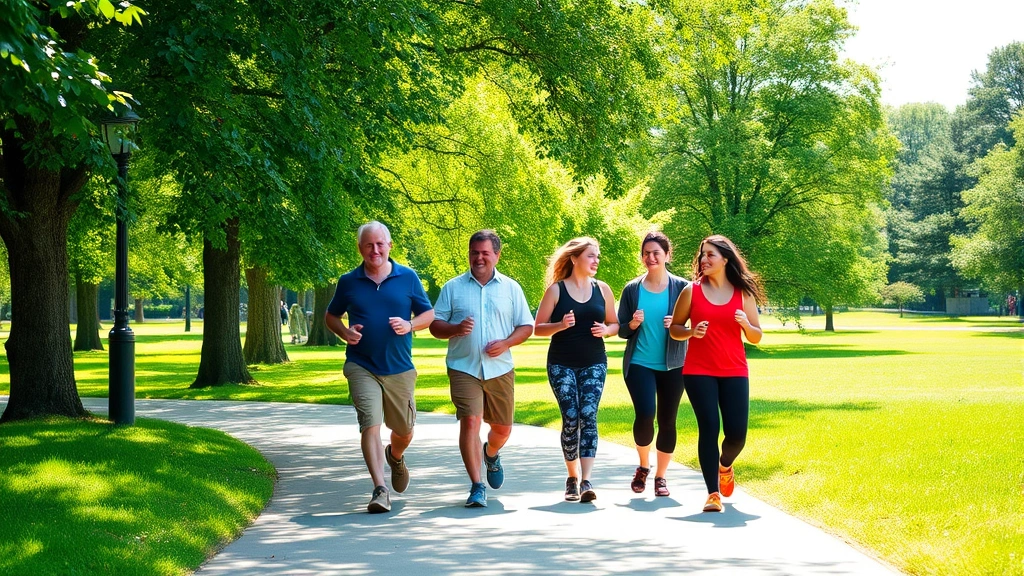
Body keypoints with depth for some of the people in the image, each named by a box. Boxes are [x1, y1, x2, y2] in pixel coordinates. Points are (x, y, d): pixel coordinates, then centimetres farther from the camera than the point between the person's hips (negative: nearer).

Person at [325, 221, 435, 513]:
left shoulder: (408, 278, 2)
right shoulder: (348, 282, 3)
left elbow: (429, 314, 9)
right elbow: (331, 316, 15)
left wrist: (409, 325, -12)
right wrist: (345, 332, -7)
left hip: (399, 369, 2)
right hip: (361, 367, -1)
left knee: (404, 430, 13)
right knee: (370, 424, -16)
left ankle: (395, 456, 48)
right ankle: (380, 490, -17)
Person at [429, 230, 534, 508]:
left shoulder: (511, 288, 9)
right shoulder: (452, 287, 6)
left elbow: (526, 326, 9)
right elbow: (435, 326, 5)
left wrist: (506, 343, -10)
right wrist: (456, 328, -16)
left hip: (500, 368, 2)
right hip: (463, 368, -2)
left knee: (502, 428, 10)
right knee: (470, 421, -15)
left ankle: (491, 454, 45)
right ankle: (477, 487, -11)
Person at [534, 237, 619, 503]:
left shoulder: (602, 289, 7)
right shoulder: (556, 289, -1)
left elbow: (615, 324, 15)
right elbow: (538, 328, 0)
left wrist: (606, 330, -8)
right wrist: (560, 325, -18)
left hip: (594, 364, 2)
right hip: (562, 365, -2)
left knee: (588, 416, -12)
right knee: (570, 419, -5)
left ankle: (585, 481, -17)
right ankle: (572, 477, 13)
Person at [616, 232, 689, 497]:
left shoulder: (681, 287, 0)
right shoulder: (632, 289, 3)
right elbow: (621, 330, 8)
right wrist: (633, 324, -13)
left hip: (672, 365, 0)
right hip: (640, 363, 0)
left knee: (667, 421, 3)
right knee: (644, 415, -16)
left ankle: (661, 476, 20)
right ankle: (643, 466, 11)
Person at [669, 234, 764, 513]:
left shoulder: (743, 294, 5)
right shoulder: (691, 291, 2)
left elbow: (756, 337, 9)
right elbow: (674, 328, 8)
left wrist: (746, 324, -12)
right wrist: (691, 332, -13)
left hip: (734, 372, 1)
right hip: (699, 372, -1)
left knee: (737, 433, -3)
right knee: (708, 428, -11)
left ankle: (724, 466, 32)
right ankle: (713, 494, -4)